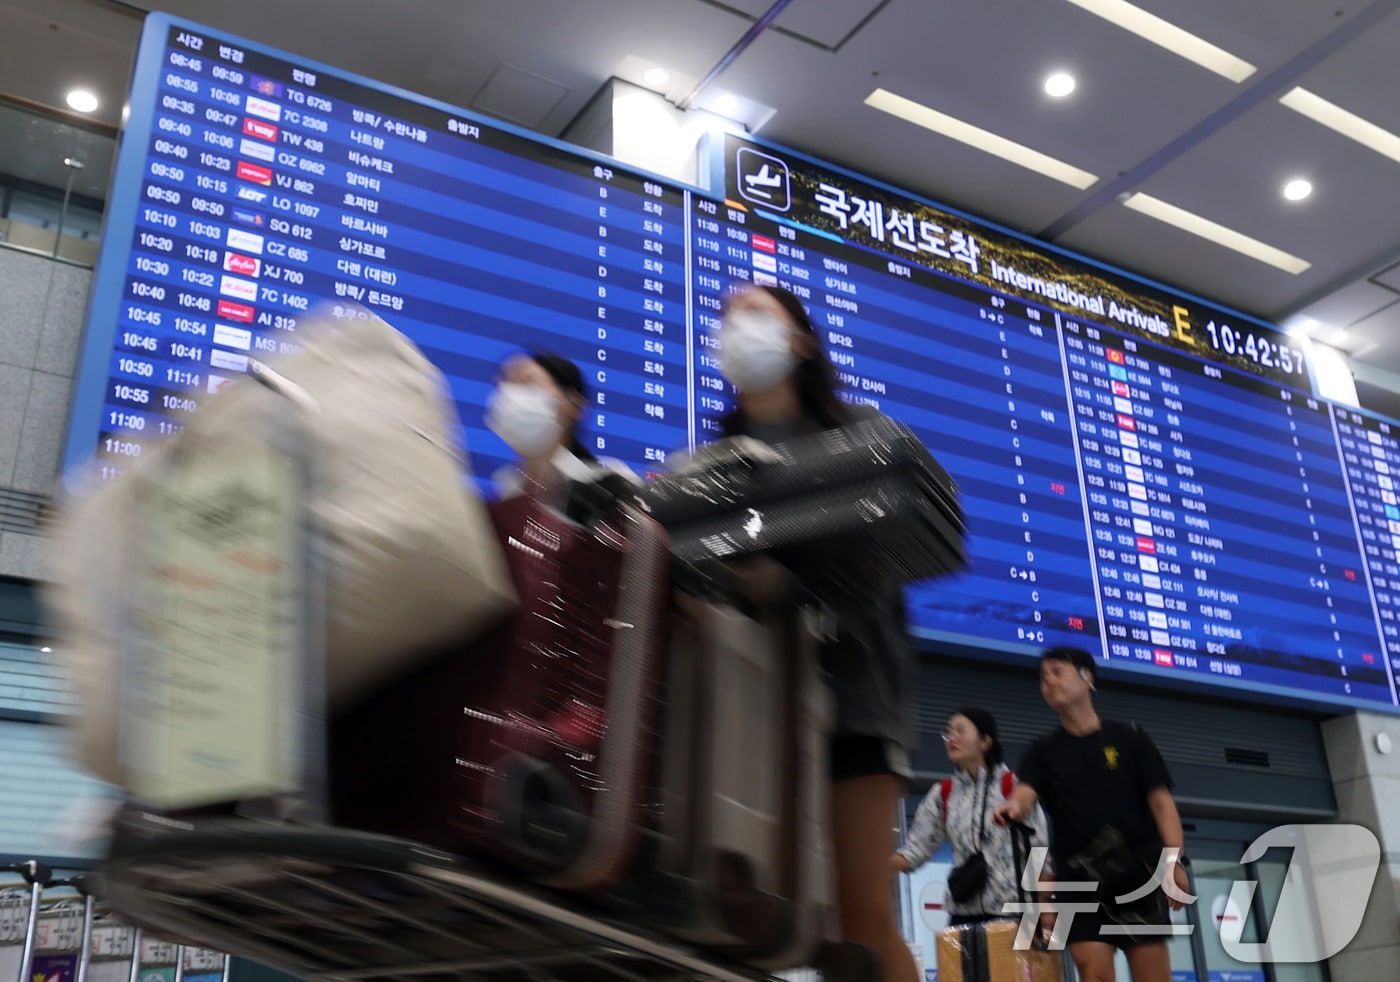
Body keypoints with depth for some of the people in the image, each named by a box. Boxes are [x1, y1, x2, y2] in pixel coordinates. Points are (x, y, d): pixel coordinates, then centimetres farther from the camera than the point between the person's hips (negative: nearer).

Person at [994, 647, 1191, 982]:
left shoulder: (1129, 737, 8)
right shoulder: (1044, 750, 11)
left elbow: (1161, 801, 2)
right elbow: (1025, 793, -8)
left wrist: (1174, 860, -12)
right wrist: (1014, 807, -32)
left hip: (1138, 870, -1)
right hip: (1080, 879, 1)